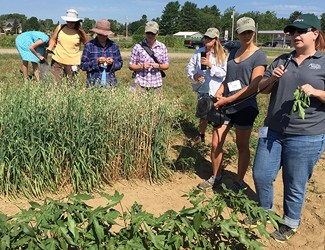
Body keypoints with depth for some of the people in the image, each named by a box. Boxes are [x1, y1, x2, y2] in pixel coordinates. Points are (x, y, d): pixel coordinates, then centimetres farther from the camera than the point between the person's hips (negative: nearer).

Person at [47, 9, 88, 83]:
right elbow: (53, 39, 16)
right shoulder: (60, 27, 7)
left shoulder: (80, 32, 1)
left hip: (72, 63, -1)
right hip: (57, 61, 2)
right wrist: (50, 48, -1)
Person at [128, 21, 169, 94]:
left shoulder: (162, 47, 8)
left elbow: (166, 65, 12)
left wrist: (159, 66, -10)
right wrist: (142, 67, -16)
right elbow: (131, 66, 3)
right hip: (140, 84, -2)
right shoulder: (138, 47, 1)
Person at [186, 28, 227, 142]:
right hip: (203, 89, 3)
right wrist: (194, 75, -7)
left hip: (217, 90, -2)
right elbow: (190, 67, 13)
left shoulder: (221, 54, -2)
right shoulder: (199, 52, 7)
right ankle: (201, 137, 25)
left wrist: (210, 65, -21)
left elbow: (223, 73, -10)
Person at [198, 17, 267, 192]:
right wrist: (217, 94, 0)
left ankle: (238, 183, 24)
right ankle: (216, 178, 26)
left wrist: (228, 99, -17)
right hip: (225, 106, 6)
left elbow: (253, 87, -14)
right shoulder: (233, 53, 13)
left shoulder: (259, 56, -6)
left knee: (242, 146, 7)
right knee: (216, 144, 6)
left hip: (244, 107, -5)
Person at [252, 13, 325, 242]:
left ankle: (290, 224, 32)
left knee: (294, 186, 8)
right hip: (272, 131, 5)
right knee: (261, 176, 10)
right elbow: (262, 88, 14)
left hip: (305, 137, -4)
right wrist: (272, 78, -5)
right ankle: (266, 213, 37)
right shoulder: (282, 60, 12)